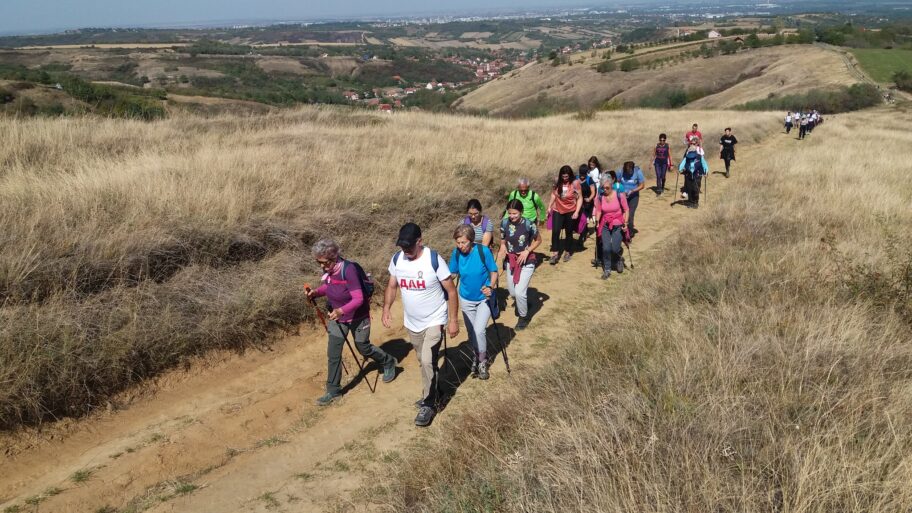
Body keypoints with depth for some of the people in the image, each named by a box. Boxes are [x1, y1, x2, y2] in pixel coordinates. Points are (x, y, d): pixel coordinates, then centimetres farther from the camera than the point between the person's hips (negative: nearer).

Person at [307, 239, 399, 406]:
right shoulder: (327, 270, -12)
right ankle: (333, 390, 17)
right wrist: (316, 292, -13)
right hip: (337, 317, 6)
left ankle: (389, 362, 43)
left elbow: (359, 299, -32)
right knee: (333, 353, 4)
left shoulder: (349, 270, -33)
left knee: (364, 348, 15)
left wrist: (341, 310, -46)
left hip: (358, 318, -6)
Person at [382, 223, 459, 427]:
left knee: (427, 361, -14)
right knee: (424, 362, 18)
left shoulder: (434, 260, -22)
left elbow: (451, 290, -15)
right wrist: (386, 308, -6)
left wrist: (453, 320, -14)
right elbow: (392, 286, 8)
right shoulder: (397, 260, -8)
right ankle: (433, 393, 38)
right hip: (411, 323, 5)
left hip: (434, 321, -5)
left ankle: (428, 404, 1)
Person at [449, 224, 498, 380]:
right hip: (466, 299, 3)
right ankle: (477, 356, 40)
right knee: (471, 333, 13)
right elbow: (452, 273, -2)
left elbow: (494, 272, -14)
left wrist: (490, 287, -30)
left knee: (478, 331, -14)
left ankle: (482, 361, 9)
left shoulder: (484, 251, -23)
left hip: (484, 298, -3)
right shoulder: (456, 253, -14)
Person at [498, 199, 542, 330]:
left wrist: (527, 251, -17)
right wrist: (499, 263, -9)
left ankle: (523, 316, 14)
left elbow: (538, 240, -4)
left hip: (527, 262, -4)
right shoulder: (504, 223, -10)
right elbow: (503, 244, 1)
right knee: (512, 292, 14)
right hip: (511, 262, 4)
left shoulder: (528, 224, -20)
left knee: (519, 292, -12)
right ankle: (524, 303, 47)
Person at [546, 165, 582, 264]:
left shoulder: (575, 183, -15)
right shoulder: (557, 182, -6)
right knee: (555, 231, -10)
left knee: (568, 233, 12)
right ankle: (555, 253, -2)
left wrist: (577, 212, -17)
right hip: (558, 211, 2)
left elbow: (580, 198, -11)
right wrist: (549, 207, 10)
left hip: (570, 212, -2)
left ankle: (567, 252, 28)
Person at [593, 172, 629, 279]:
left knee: (615, 248, -11)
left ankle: (619, 259, 25)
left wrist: (625, 223, -10)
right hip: (605, 225, 2)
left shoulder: (620, 195, -12)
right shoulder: (600, 197, -5)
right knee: (606, 248, -8)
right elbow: (598, 211, 9)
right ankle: (607, 270, 10)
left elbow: (626, 210, -4)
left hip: (618, 225, -2)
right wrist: (597, 221, -5)